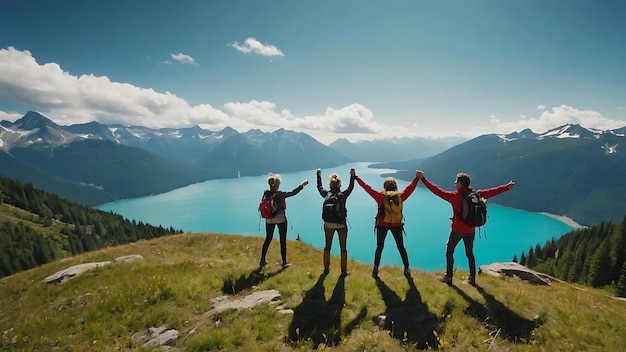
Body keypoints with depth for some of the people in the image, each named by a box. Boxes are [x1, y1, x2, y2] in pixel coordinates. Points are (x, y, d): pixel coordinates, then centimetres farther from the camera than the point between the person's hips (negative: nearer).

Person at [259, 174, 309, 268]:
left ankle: (262, 260, 23)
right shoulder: (280, 194, -16)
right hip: (281, 219, -4)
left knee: (268, 239, 16)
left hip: (269, 219, 4)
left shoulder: (266, 193, -5)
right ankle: (284, 262, 14)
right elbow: (293, 193, -11)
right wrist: (302, 185, -2)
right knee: (283, 240, 7)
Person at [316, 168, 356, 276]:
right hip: (341, 224, -2)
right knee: (343, 248, 10)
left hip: (328, 224, 3)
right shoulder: (343, 195, -10)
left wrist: (319, 175, 25)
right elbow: (351, 187, 6)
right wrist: (352, 176, 8)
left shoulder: (326, 194, -4)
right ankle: (344, 270, 15)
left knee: (327, 246, 17)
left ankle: (326, 268, 28)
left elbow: (319, 187, 14)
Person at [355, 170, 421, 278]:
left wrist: (356, 178, -3)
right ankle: (407, 269, 21)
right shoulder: (400, 196, -11)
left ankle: (375, 270, 14)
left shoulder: (380, 196, -14)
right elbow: (410, 187, 1)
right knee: (401, 247, 15)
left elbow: (367, 188, -10)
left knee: (379, 247, 11)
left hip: (382, 225, -1)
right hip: (397, 225, 1)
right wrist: (417, 178, 14)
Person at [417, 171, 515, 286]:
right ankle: (472, 278, 23)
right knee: (469, 253, 18)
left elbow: (437, 191, -17)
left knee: (449, 251, 10)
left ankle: (448, 277, 11)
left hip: (457, 230, -4)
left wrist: (423, 179, -16)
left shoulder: (454, 195, -15)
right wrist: (507, 186, 22)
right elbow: (492, 191, 9)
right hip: (470, 231, 5)